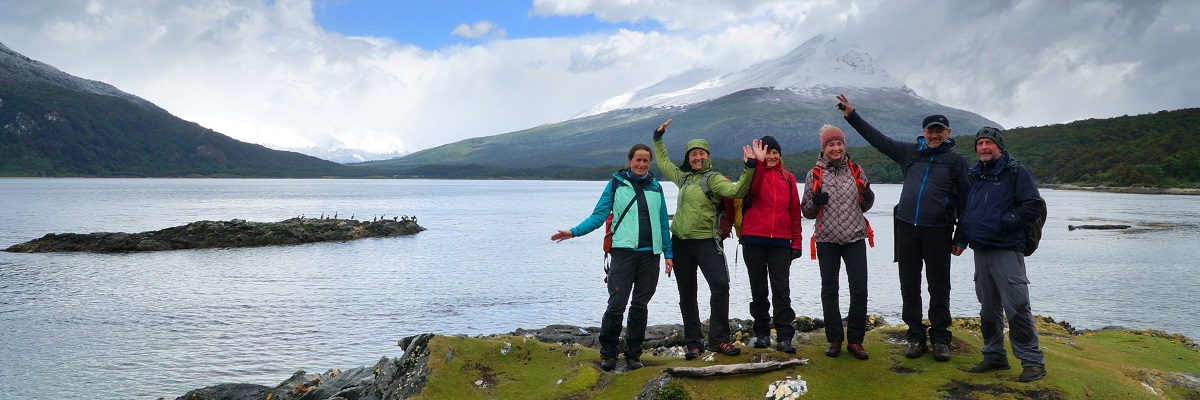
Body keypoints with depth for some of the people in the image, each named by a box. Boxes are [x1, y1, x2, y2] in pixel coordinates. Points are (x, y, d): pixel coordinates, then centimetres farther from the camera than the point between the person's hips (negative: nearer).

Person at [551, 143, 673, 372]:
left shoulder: (656, 188, 14)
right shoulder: (616, 184, 6)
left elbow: (663, 224, 18)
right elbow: (599, 215, 3)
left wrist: (668, 254, 12)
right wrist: (574, 232, -8)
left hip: (650, 253, 3)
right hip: (624, 251, -3)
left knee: (640, 305, 7)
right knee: (617, 304, -8)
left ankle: (633, 354, 16)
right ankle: (607, 353, 6)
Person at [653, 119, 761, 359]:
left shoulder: (713, 178, -3)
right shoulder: (683, 176, 16)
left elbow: (736, 191, -21)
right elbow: (663, 163, 35)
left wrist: (749, 168, -32)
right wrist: (658, 139, 37)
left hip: (706, 241, -6)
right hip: (680, 242, 6)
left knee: (720, 285, -22)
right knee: (687, 294, 9)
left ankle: (718, 339, -13)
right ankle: (693, 341, 18)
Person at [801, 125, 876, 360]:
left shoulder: (855, 170, 7)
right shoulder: (815, 175, 2)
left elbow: (864, 206, 17)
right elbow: (806, 212, 7)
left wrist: (868, 196, -5)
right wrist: (815, 202, -14)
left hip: (855, 238, 1)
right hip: (827, 240, -1)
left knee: (859, 290, -3)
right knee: (829, 290, 6)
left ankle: (855, 340, 9)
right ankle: (834, 339, 17)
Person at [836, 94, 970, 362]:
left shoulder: (957, 161, 3)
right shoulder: (910, 152, 11)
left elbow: (964, 201, 3)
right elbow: (877, 138, 17)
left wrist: (960, 238, -1)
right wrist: (852, 115, 14)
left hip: (938, 232, -3)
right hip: (906, 229, 3)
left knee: (939, 288, 4)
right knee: (909, 286, 6)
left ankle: (940, 339, 15)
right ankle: (916, 337, 17)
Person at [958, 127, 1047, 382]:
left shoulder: (1015, 172, -4)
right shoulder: (976, 175, 16)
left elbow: (1034, 206, -10)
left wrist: (1004, 222, -14)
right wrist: (962, 239, 17)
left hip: (1007, 251, -7)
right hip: (980, 251, 7)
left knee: (1016, 308, -9)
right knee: (988, 308, 13)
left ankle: (1032, 361, 0)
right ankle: (994, 357, 23)